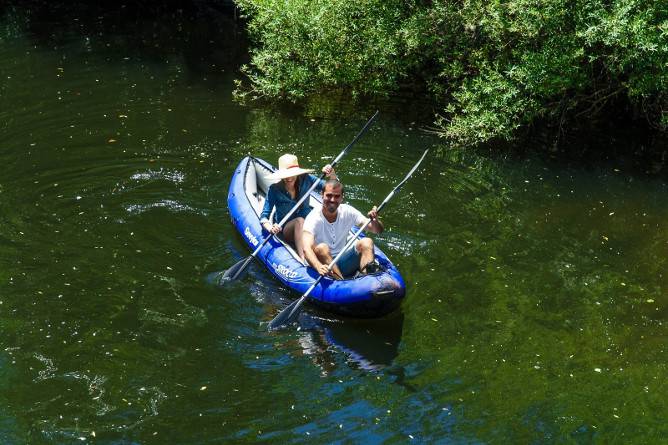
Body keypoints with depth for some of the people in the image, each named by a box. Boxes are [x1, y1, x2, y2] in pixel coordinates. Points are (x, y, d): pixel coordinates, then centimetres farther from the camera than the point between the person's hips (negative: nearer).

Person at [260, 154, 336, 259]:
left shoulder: (306, 180, -5)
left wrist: (332, 175, -22)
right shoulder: (274, 189, -11)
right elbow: (264, 216, -11)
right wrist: (270, 228, -33)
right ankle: (303, 259, -52)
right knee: (300, 221, -35)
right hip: (286, 230, -3)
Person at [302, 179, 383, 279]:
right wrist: (319, 267, -54)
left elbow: (378, 230, -8)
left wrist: (375, 221, -33)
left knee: (366, 242, -18)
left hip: (344, 263, 4)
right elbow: (307, 249, -33)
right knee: (321, 248, -33)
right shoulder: (313, 218, -17)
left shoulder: (348, 212, -4)